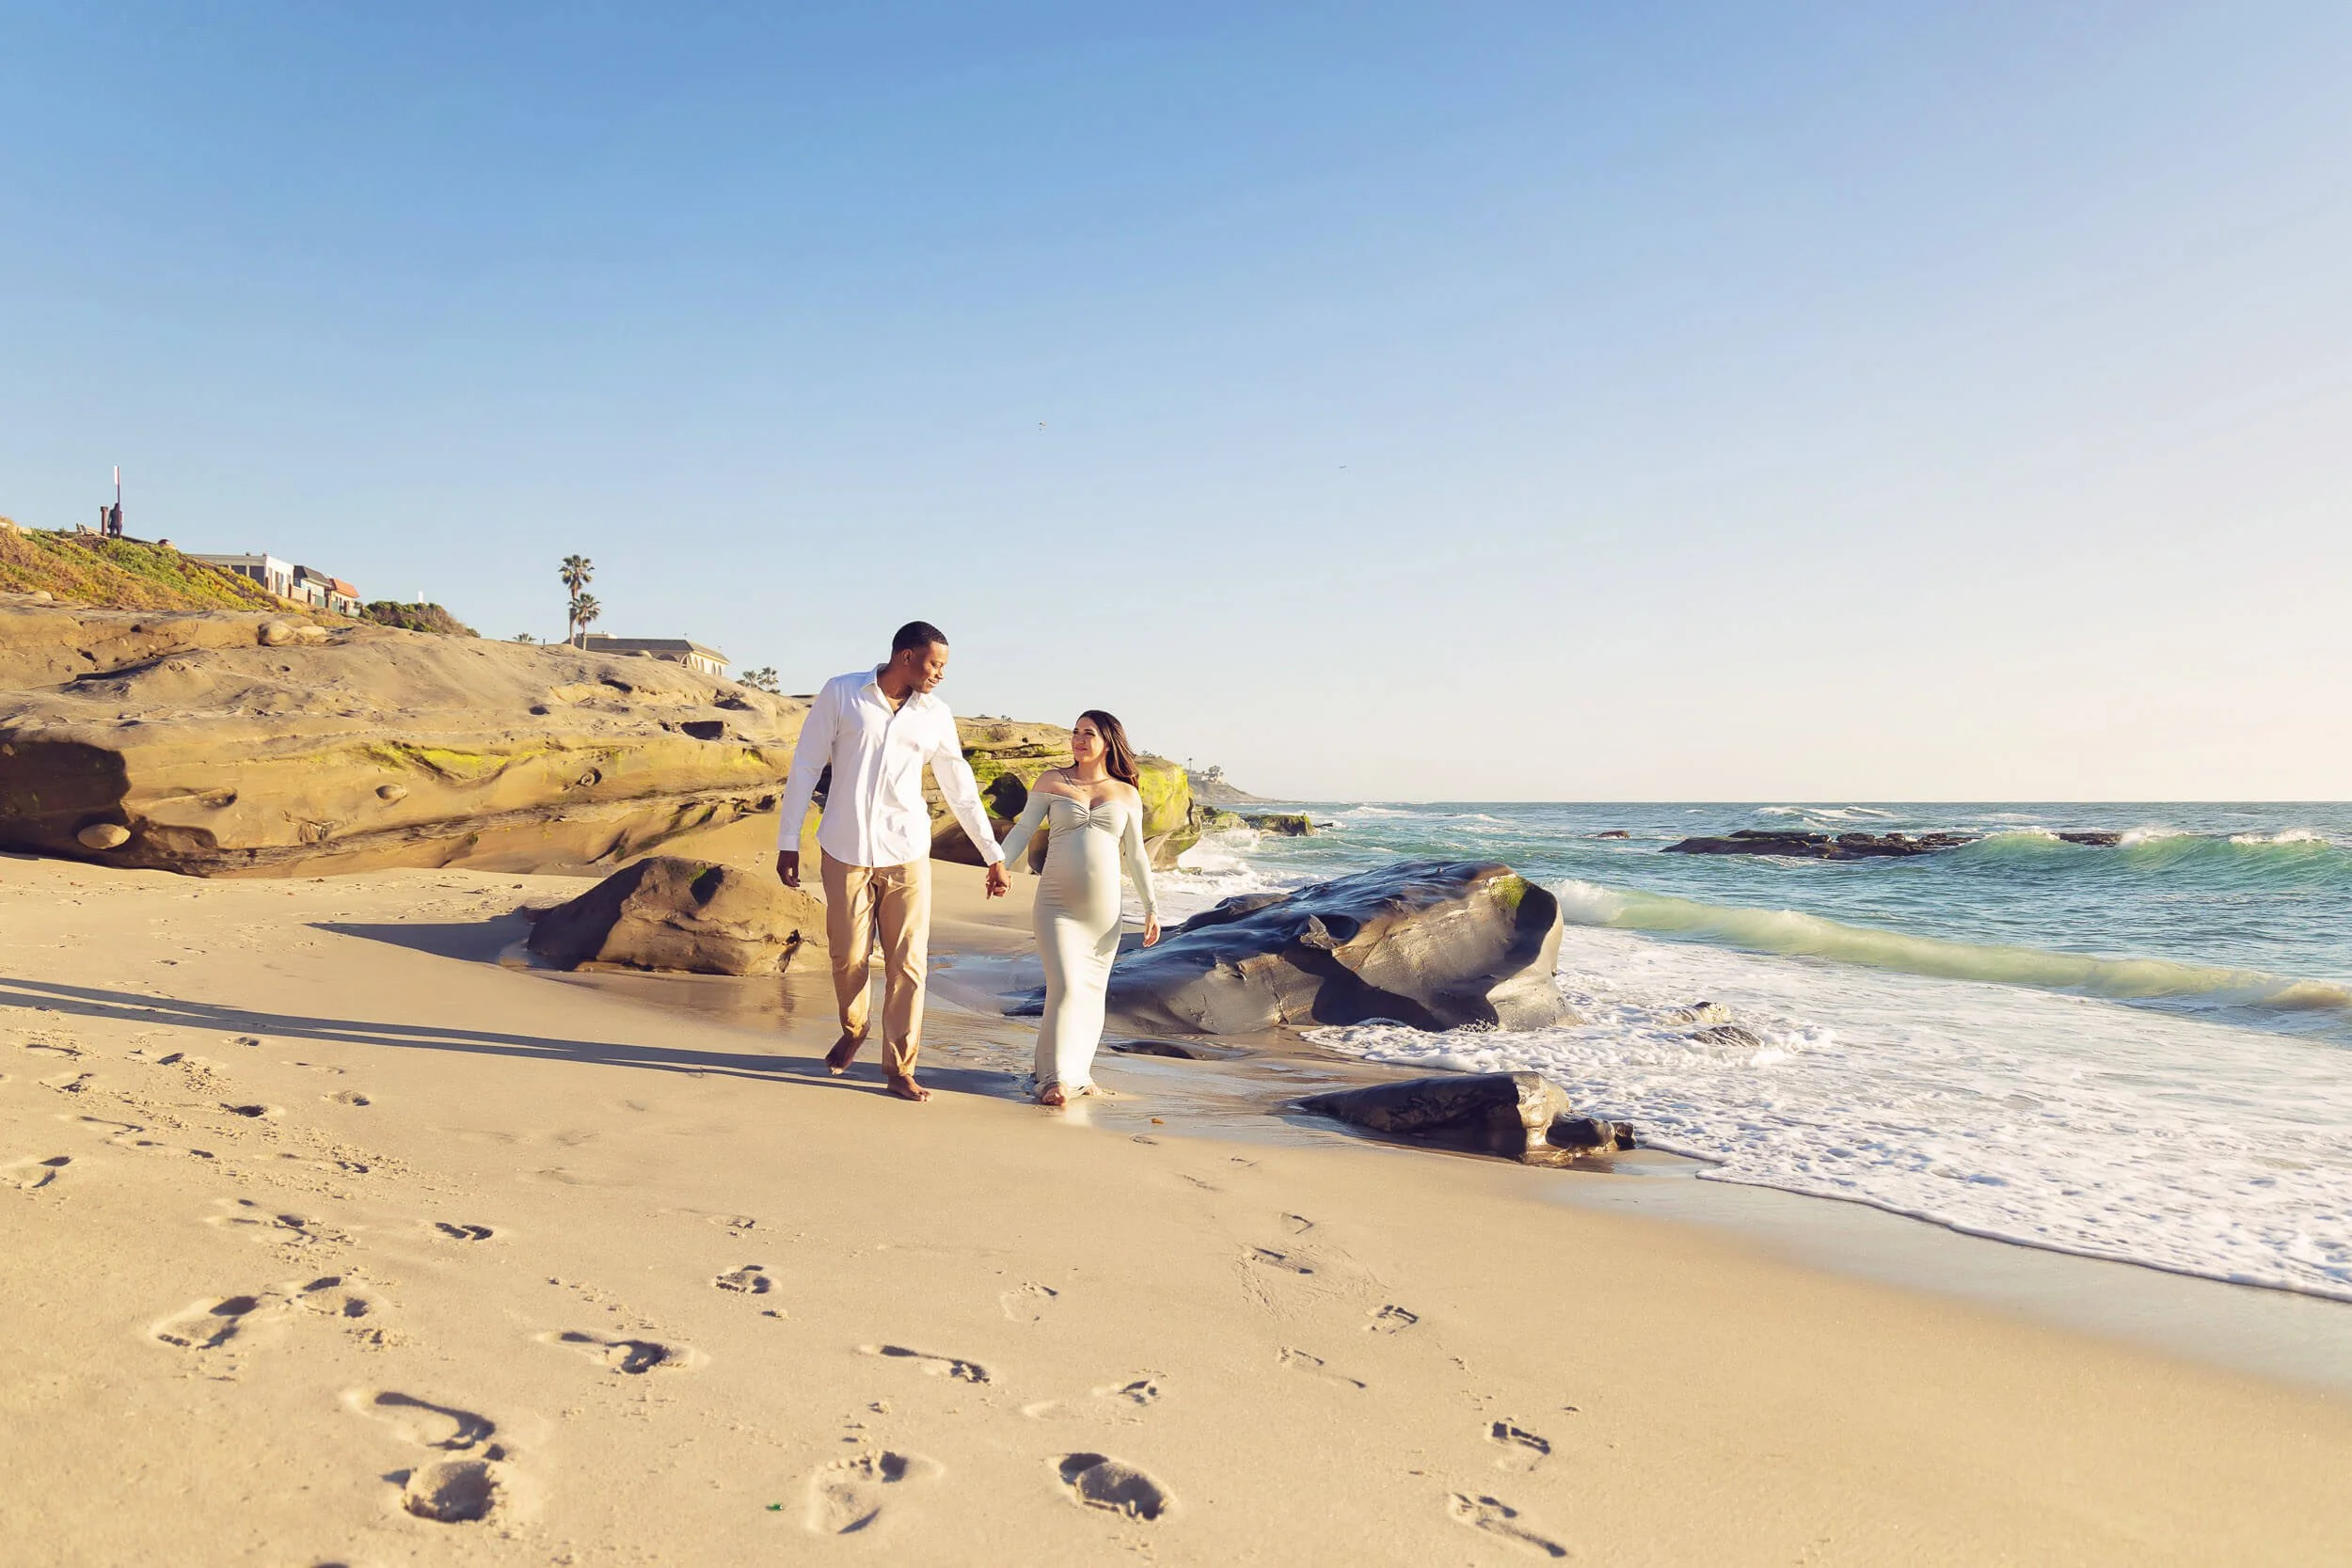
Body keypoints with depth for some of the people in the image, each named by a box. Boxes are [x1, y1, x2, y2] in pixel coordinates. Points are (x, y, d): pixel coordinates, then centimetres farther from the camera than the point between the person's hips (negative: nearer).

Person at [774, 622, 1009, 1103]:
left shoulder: (936, 716, 5)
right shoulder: (841, 693, -2)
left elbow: (961, 790, 13)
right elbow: (805, 766, 0)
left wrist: (993, 854, 14)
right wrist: (788, 841, -2)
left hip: (906, 852, 2)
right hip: (845, 850, -1)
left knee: (907, 962, -2)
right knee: (848, 955, 7)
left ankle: (899, 1067, 9)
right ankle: (853, 1031, 36)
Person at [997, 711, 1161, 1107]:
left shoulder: (1126, 794, 10)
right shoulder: (1051, 782, 6)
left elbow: (1136, 855, 12)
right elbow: (1023, 829, 6)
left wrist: (1151, 908, 7)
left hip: (1103, 909, 3)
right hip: (1057, 905, -2)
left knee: (1092, 991, 8)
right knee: (1065, 986, -13)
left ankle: (1078, 1071, 22)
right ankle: (1055, 1079, -9)